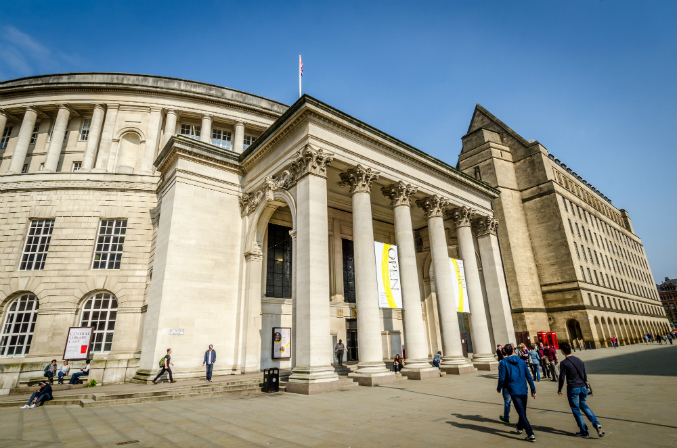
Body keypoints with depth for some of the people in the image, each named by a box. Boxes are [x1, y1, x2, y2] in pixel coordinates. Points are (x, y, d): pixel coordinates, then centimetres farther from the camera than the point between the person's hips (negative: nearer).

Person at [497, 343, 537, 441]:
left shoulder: (503, 363, -7)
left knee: (522, 413, -2)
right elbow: (529, 377, 6)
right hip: (523, 390, 5)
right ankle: (520, 427, 38)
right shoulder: (521, 362, 6)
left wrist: (499, 388, 7)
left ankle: (530, 434, -7)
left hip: (514, 391, -5)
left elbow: (502, 378, -10)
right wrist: (533, 390, 13)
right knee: (523, 411, 21)